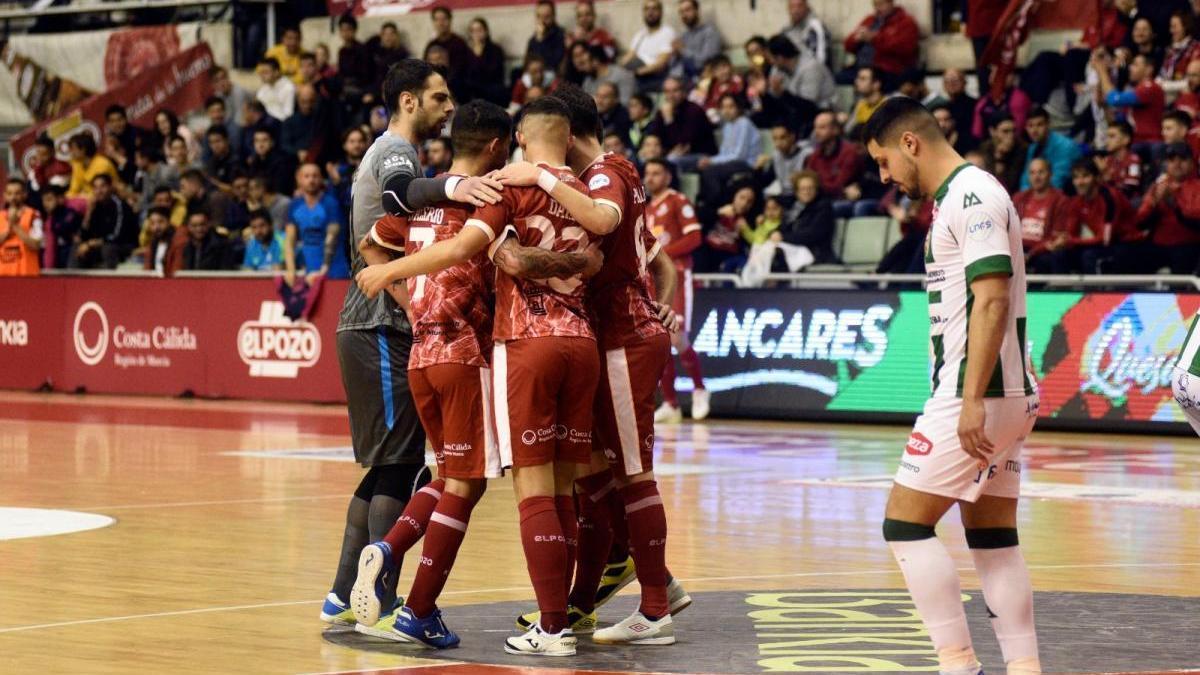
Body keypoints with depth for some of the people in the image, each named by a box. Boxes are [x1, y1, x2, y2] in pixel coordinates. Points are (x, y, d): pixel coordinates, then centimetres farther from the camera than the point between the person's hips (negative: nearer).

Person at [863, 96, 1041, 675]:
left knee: (905, 524, -7)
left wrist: (972, 401, -25)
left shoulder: (972, 195, -13)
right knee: (993, 539, 9)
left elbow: (992, 301, -21)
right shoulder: (958, 196, 18)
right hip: (1005, 396, 10)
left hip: (980, 394, -10)